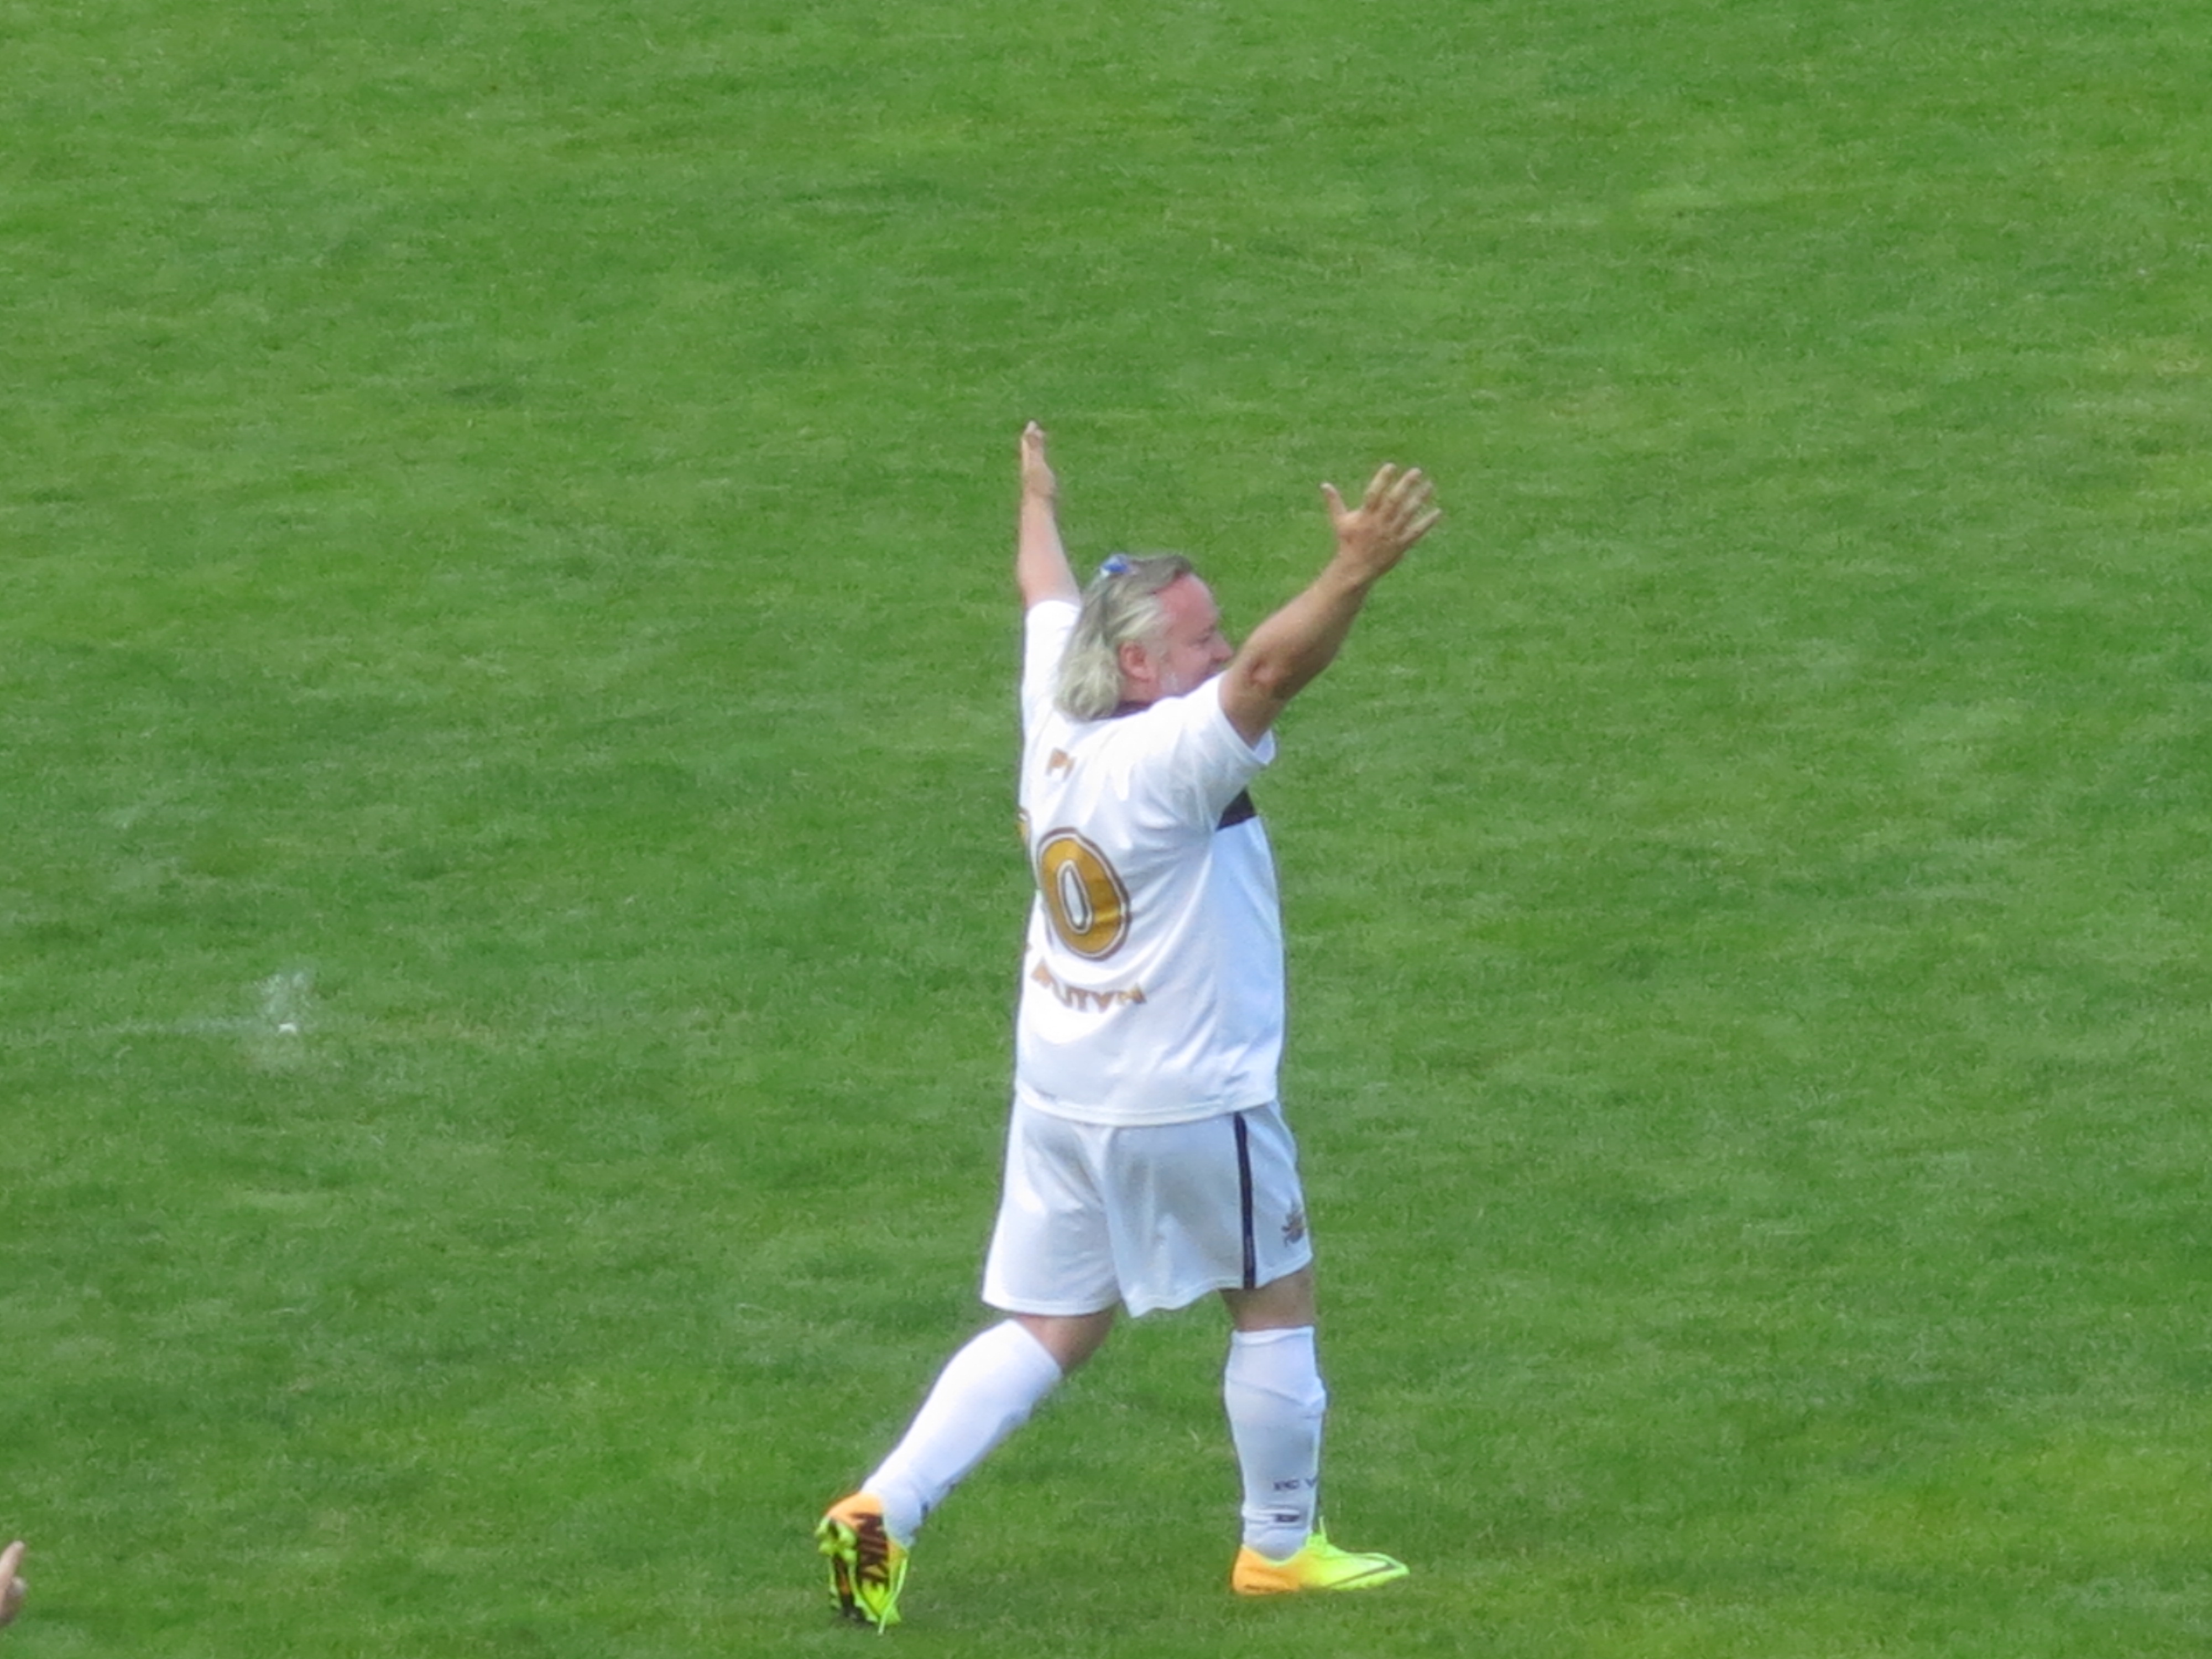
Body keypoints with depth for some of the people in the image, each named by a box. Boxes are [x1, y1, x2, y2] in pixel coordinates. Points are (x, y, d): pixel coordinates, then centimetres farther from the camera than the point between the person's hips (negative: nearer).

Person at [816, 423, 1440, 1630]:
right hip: (1191, 1101, -8)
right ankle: (1280, 1546, 25)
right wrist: (1355, 575, -53)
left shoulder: (1054, 727, -1)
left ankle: (884, 1508, 1)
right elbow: (1272, 670, -42)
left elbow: (1048, 602, 19)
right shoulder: (1170, 758, -24)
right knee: (1274, 1301, 14)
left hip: (1058, 1097, 8)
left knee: (1049, 1329, 14)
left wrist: (1040, 511, 38)